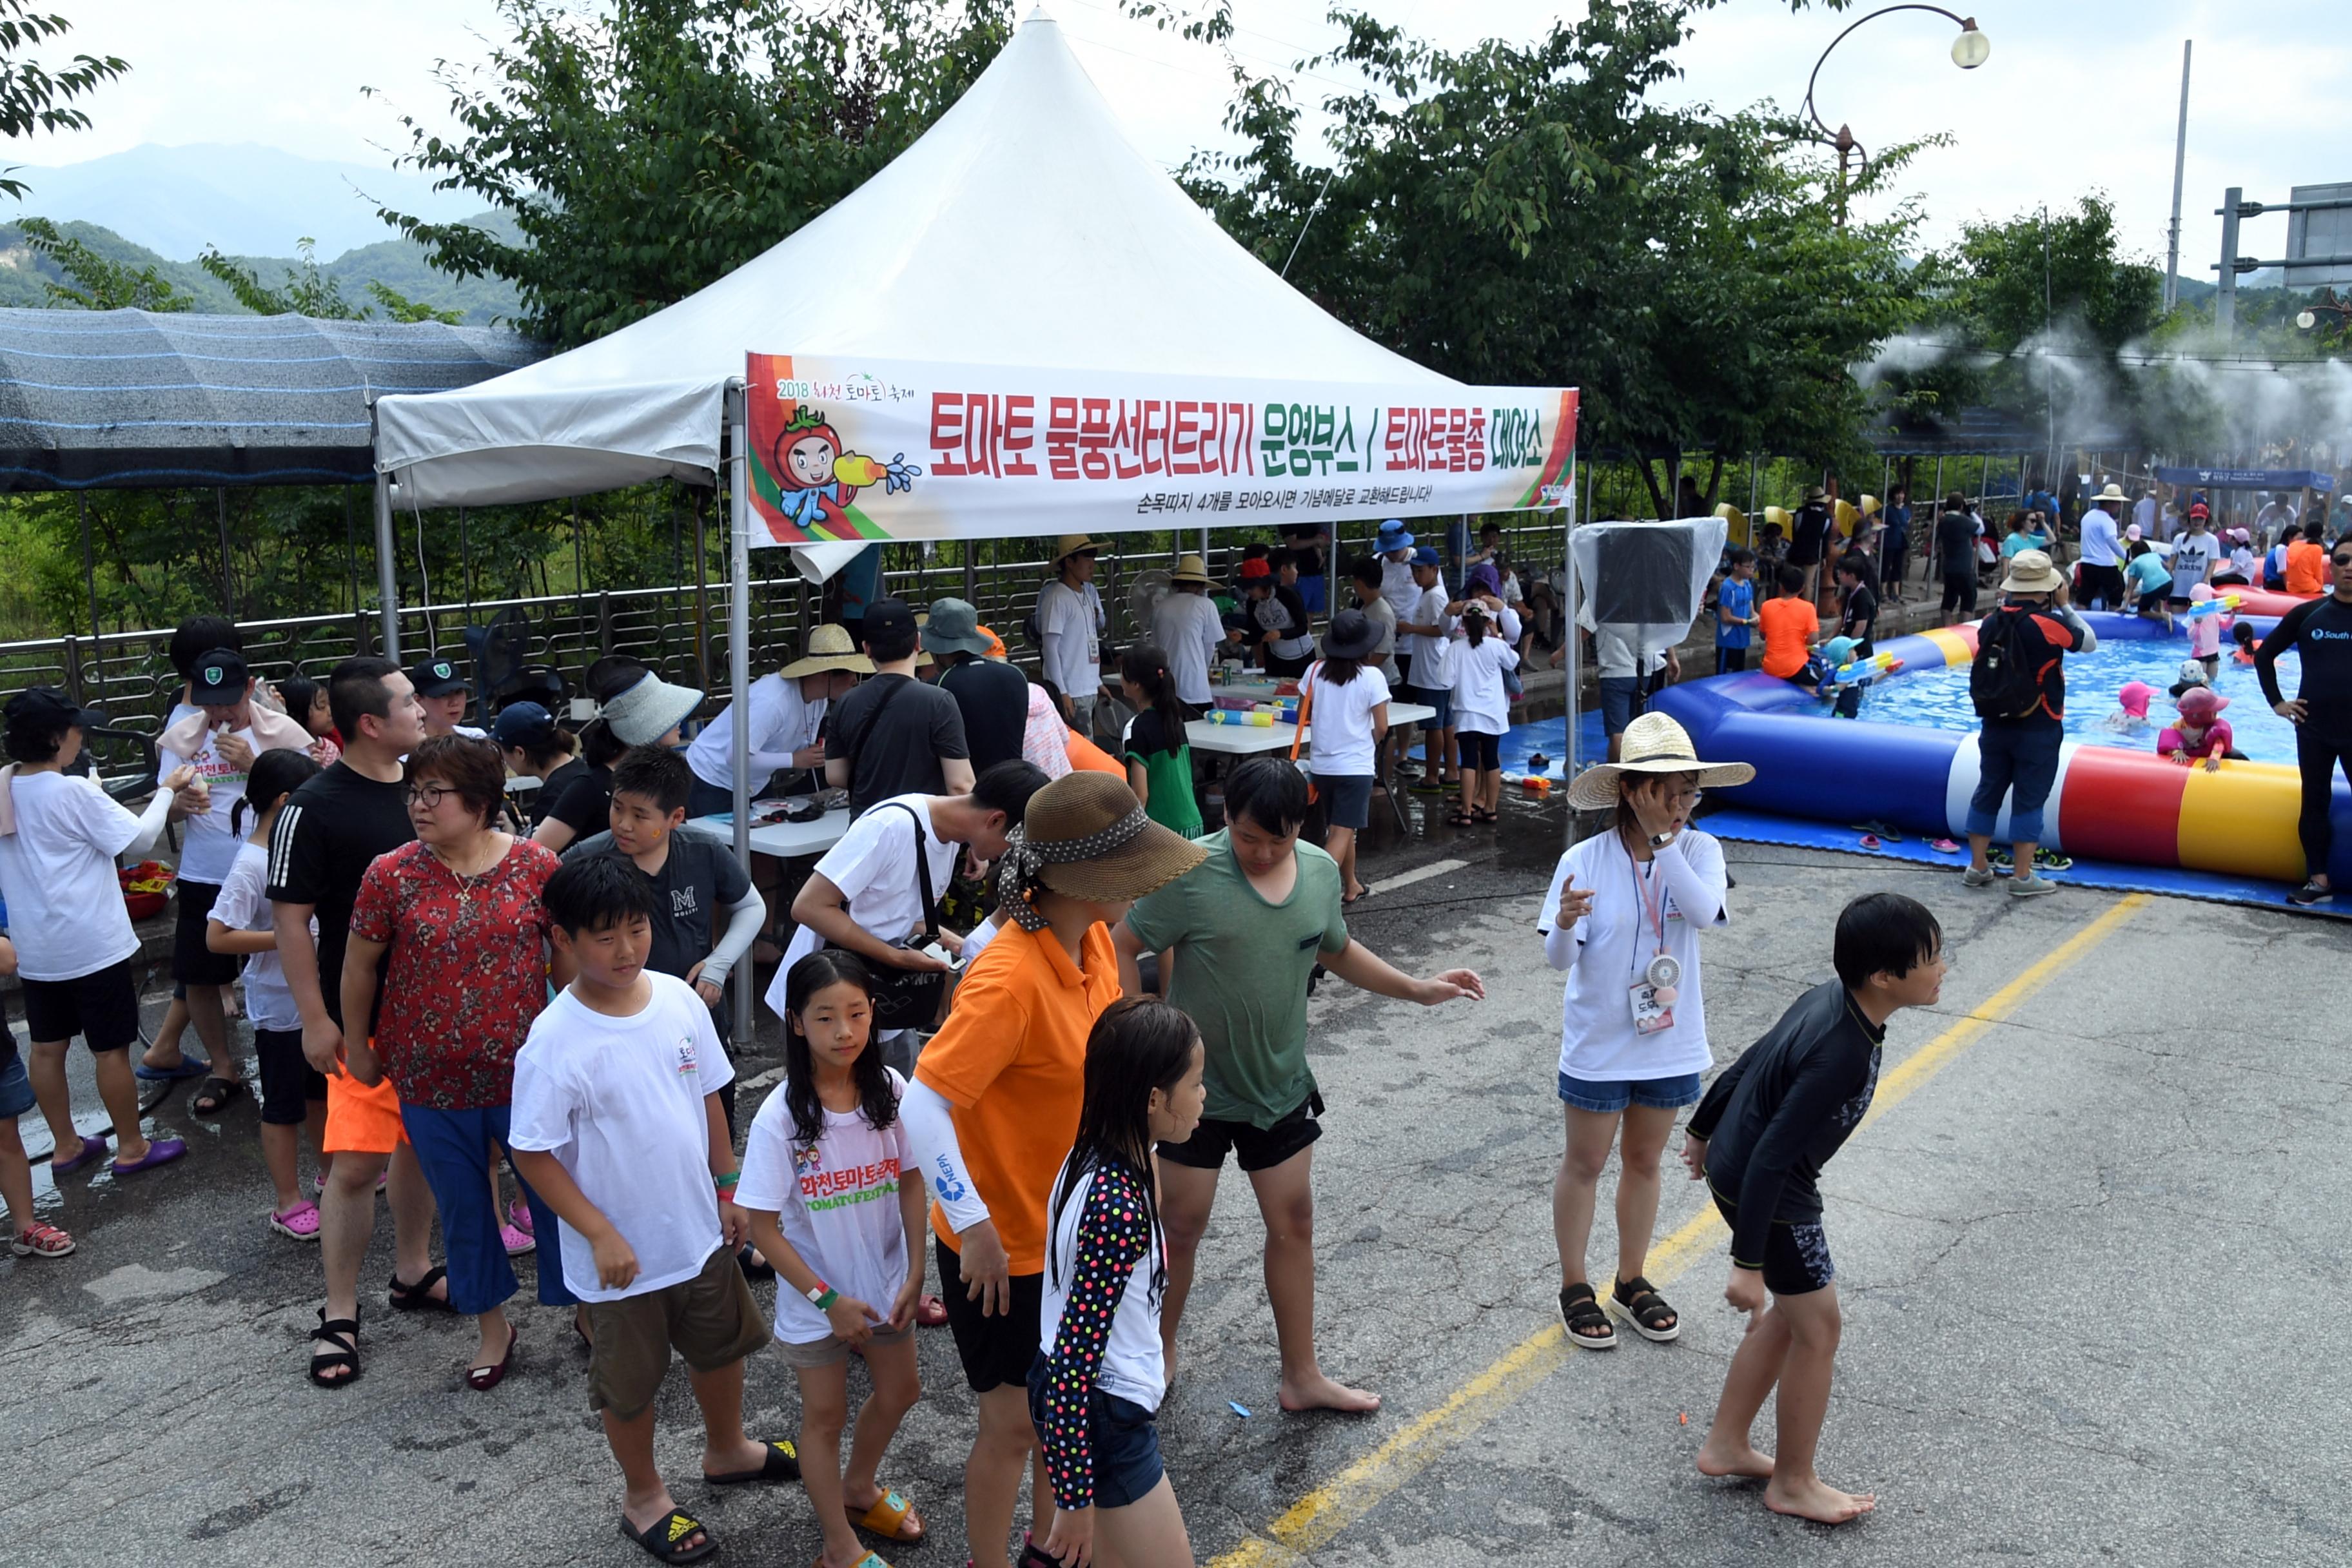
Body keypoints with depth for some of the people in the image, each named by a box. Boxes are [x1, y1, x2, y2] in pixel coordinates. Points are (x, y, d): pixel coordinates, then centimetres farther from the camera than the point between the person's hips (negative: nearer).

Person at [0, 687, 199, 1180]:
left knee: (47, 1048, 15)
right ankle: (131, 1147, 16)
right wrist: (166, 791, 1)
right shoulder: (74, 792, -20)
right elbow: (140, 839, -14)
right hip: (91, 945, -7)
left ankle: (65, 1146, 28)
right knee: (111, 1049, 5)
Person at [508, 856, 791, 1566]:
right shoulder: (554, 1042, -24)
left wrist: (728, 1190, 7)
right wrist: (600, 1235, -19)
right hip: (621, 1253, -5)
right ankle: (644, 1496, 41)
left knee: (722, 1345, 25)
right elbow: (533, 1154, -18)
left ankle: (727, 1450, 52)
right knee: (630, 1383, 16)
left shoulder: (679, 1000, -9)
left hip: (700, 1231, 5)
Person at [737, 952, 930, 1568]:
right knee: (826, 1416, 14)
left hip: (885, 1282, 4)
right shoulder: (780, 1118, -24)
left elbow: (911, 1182, -3)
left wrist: (915, 1274, -7)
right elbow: (763, 1227, -18)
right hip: (815, 1297, -4)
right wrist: (828, 1300, -17)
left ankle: (859, 1488, 52)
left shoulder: (889, 1090, -15)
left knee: (899, 1391, 23)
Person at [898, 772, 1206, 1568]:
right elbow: (923, 1104, -31)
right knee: (1014, 1422, 9)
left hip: (1074, 1226, 8)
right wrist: (974, 1227, -26)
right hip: (1005, 1246, -8)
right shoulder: (1011, 980, -31)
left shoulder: (1092, 937, -6)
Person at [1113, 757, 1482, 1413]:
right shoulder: (1192, 874, -20)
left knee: (1293, 1222, 13)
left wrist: (1418, 988, 8)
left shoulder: (1320, 872, -3)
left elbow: (1337, 950, 14)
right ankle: (1158, 1358, 31)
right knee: (1181, 1227, 7)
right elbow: (1123, 947, -13)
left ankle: (1302, 1377, 28)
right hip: (1196, 1085, -5)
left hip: (1280, 1084, 5)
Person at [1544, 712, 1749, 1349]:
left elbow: (1706, 912, -28)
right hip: (1598, 1044, -3)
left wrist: (1665, 841, -28)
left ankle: (1631, 1283, 37)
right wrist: (1565, 924, -36)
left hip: (1670, 1041, 3)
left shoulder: (1699, 850, -8)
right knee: (1585, 1164, 12)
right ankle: (1575, 1288, 30)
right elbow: (1559, 958, -14)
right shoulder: (1585, 861, -16)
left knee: (1644, 1163, 19)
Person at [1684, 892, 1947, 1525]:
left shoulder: (1830, 998, -5)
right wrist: (1748, 1263, -25)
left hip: (1733, 1169, 9)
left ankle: (1726, 1446, 34)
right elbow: (1771, 1159, -30)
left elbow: (1748, 1064, 9)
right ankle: (1794, 1483, 26)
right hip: (1767, 1196, -9)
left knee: (1789, 1314, 21)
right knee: (1818, 1329, 8)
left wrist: (1704, 1131, 23)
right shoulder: (1842, 1055, -32)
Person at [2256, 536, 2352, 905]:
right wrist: (2277, 702, 4)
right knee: (2314, 804, 9)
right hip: (2313, 728, 2)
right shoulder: (2307, 614, 2)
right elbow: (2264, 654, 12)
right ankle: (2318, 880, 17)